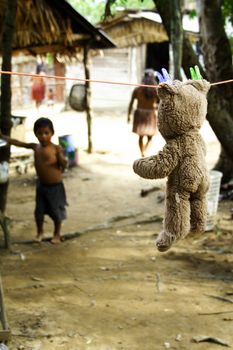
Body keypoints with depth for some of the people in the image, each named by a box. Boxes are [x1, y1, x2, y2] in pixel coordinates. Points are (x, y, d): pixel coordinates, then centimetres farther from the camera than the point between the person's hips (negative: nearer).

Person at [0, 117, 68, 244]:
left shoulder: (56, 148, -16)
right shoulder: (35, 147, -1)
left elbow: (64, 165, -17)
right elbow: (17, 143, 7)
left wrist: (61, 156, -36)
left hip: (56, 186, -5)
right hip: (41, 185, 5)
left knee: (56, 211, 8)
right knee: (39, 211, 11)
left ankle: (57, 233, 28)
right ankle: (40, 232, 33)